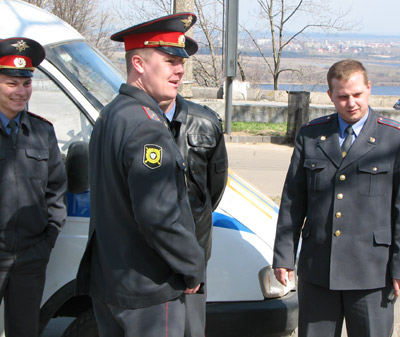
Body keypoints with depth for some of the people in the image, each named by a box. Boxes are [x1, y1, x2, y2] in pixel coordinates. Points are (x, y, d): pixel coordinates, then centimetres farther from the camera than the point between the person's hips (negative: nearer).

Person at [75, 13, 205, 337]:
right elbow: (157, 216, -26)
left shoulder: (109, 116, 11)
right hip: (149, 289, -10)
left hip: (107, 281, 10)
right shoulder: (147, 127, -21)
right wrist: (193, 268, -13)